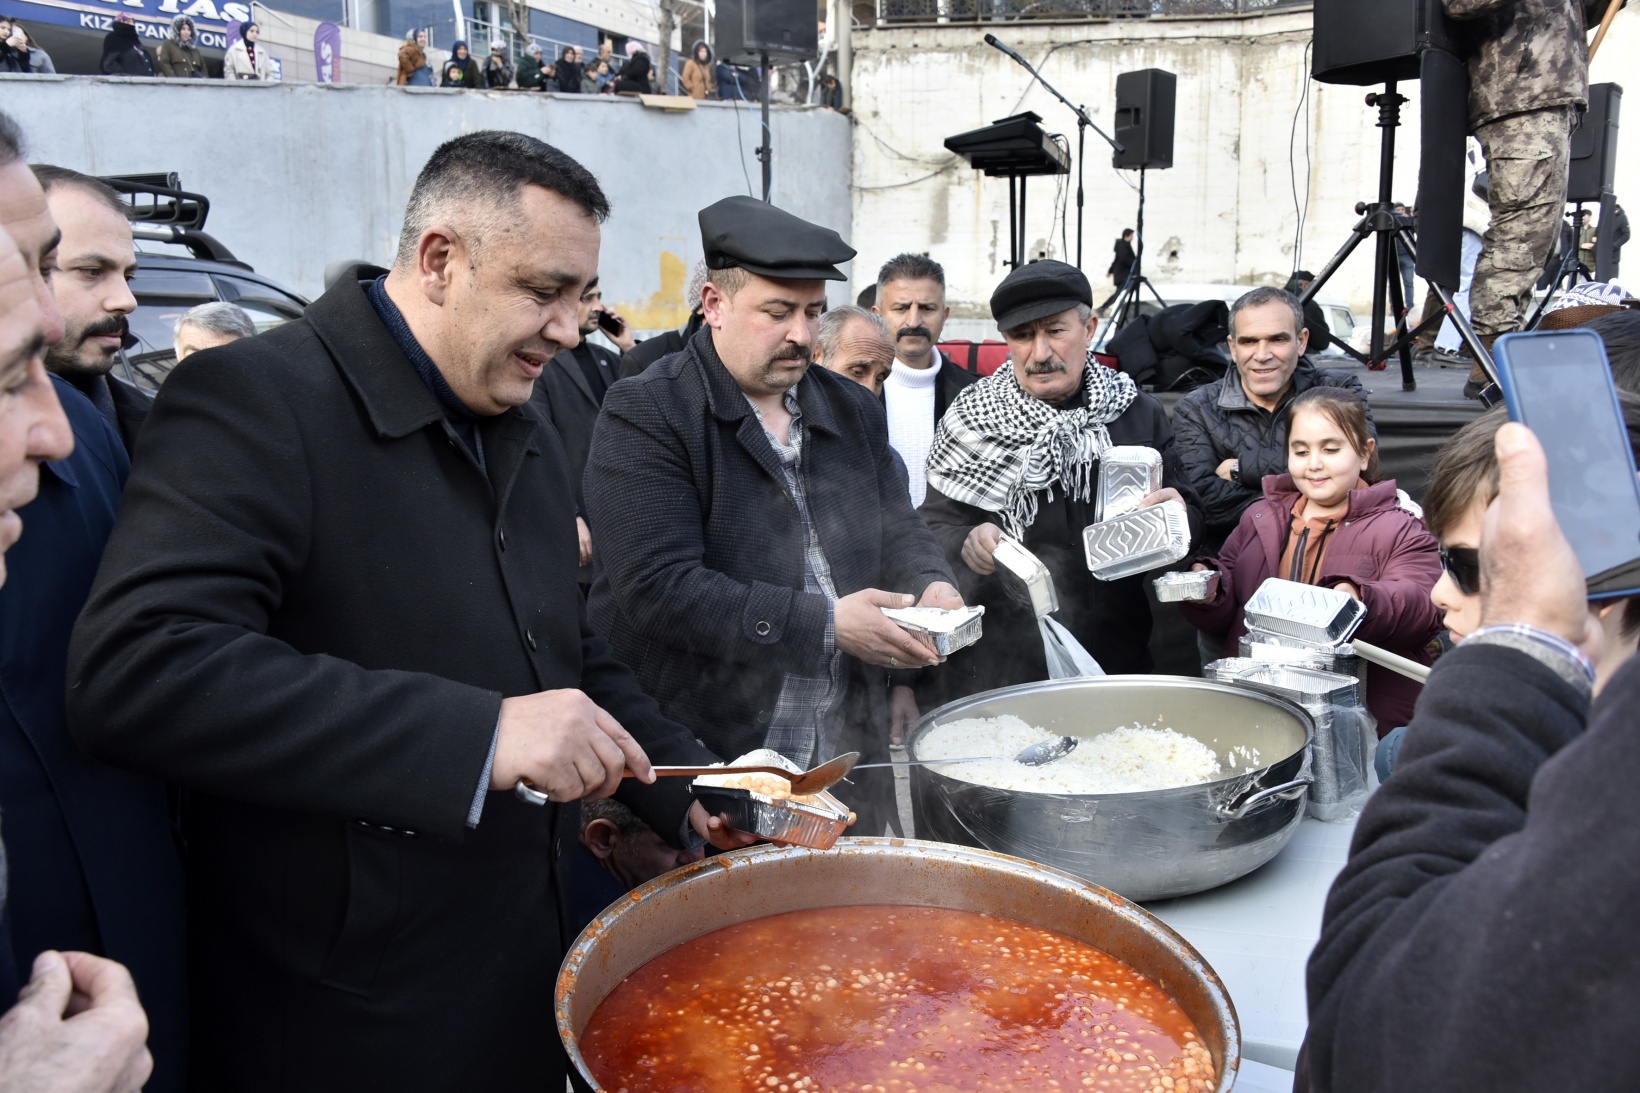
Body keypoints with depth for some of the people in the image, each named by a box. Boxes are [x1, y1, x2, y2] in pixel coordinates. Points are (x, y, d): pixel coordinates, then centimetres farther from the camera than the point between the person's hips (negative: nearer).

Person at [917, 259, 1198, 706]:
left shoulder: (1140, 413, 6)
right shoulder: (972, 418, 1)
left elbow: (1191, 517, 9)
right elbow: (933, 525, 0)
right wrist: (966, 543, -22)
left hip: (1114, 651, 2)